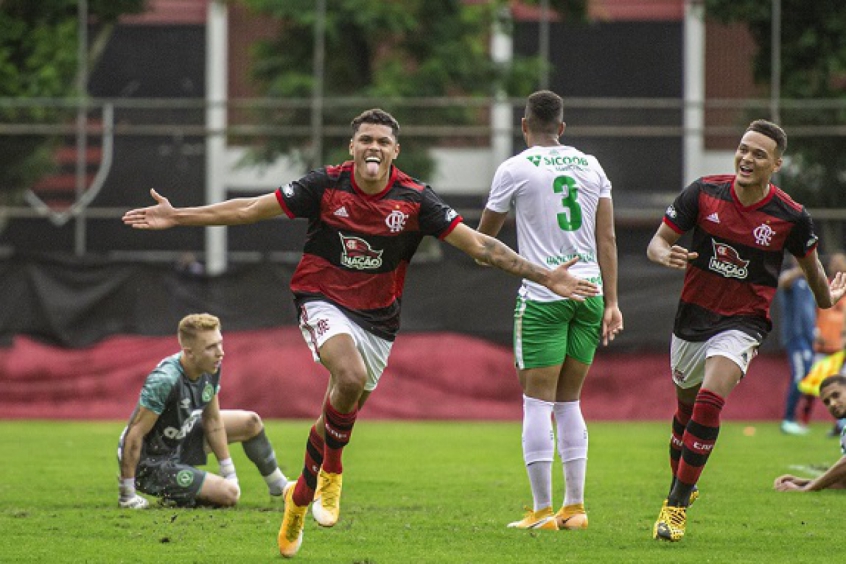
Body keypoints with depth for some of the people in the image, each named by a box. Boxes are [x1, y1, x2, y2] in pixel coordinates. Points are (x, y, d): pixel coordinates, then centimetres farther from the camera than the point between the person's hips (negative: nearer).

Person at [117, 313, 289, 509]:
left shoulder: (211, 369, -10)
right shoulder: (165, 380, -36)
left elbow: (213, 420, 3)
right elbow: (134, 435, -31)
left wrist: (229, 471, 4)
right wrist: (127, 494, -28)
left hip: (181, 439, 9)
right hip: (151, 462, -9)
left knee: (250, 422, 12)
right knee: (229, 494, -19)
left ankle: (279, 486, 33)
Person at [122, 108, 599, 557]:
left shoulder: (415, 200, -9)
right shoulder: (326, 186, -11)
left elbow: (478, 244, -8)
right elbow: (249, 210, -6)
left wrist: (546, 277, -14)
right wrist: (177, 216, -9)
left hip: (378, 317, 3)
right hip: (324, 302, -3)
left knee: (342, 415, 10)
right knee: (351, 377, -32)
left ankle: (301, 497, 34)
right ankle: (331, 471, -8)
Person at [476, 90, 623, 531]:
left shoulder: (515, 169, -3)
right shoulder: (590, 166, 10)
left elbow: (484, 236, 8)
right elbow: (607, 239, 6)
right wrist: (611, 302, 7)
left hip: (543, 295, -5)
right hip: (589, 293, 5)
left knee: (538, 402, -2)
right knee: (569, 402, 13)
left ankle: (542, 511, -5)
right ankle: (574, 507, 12)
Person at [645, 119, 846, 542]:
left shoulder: (791, 217, -11)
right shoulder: (704, 193, -8)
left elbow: (809, 263, 9)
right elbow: (657, 242, -2)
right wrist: (666, 255, -25)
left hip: (742, 323, -3)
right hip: (693, 316, 3)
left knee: (709, 403, -23)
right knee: (686, 407, 18)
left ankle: (677, 505, -16)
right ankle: (681, 484, 45)